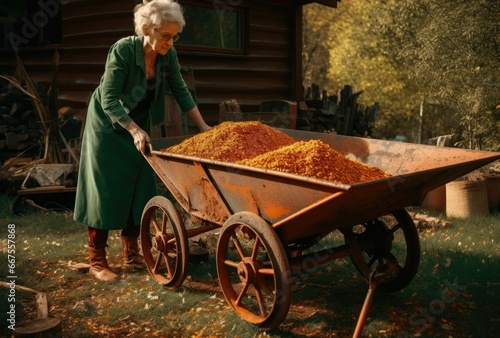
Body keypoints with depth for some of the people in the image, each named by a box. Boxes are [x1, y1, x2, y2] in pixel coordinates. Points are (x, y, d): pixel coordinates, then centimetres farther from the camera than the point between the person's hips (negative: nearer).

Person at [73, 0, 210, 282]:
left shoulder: (168, 55, -12)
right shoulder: (122, 50, -27)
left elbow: (181, 92, -1)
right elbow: (109, 101, -26)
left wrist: (203, 126, -3)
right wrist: (134, 130, -36)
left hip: (139, 125, 6)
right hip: (108, 126, -5)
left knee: (140, 189, 6)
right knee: (105, 192, -4)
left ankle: (131, 253, 19)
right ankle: (97, 261, 5)